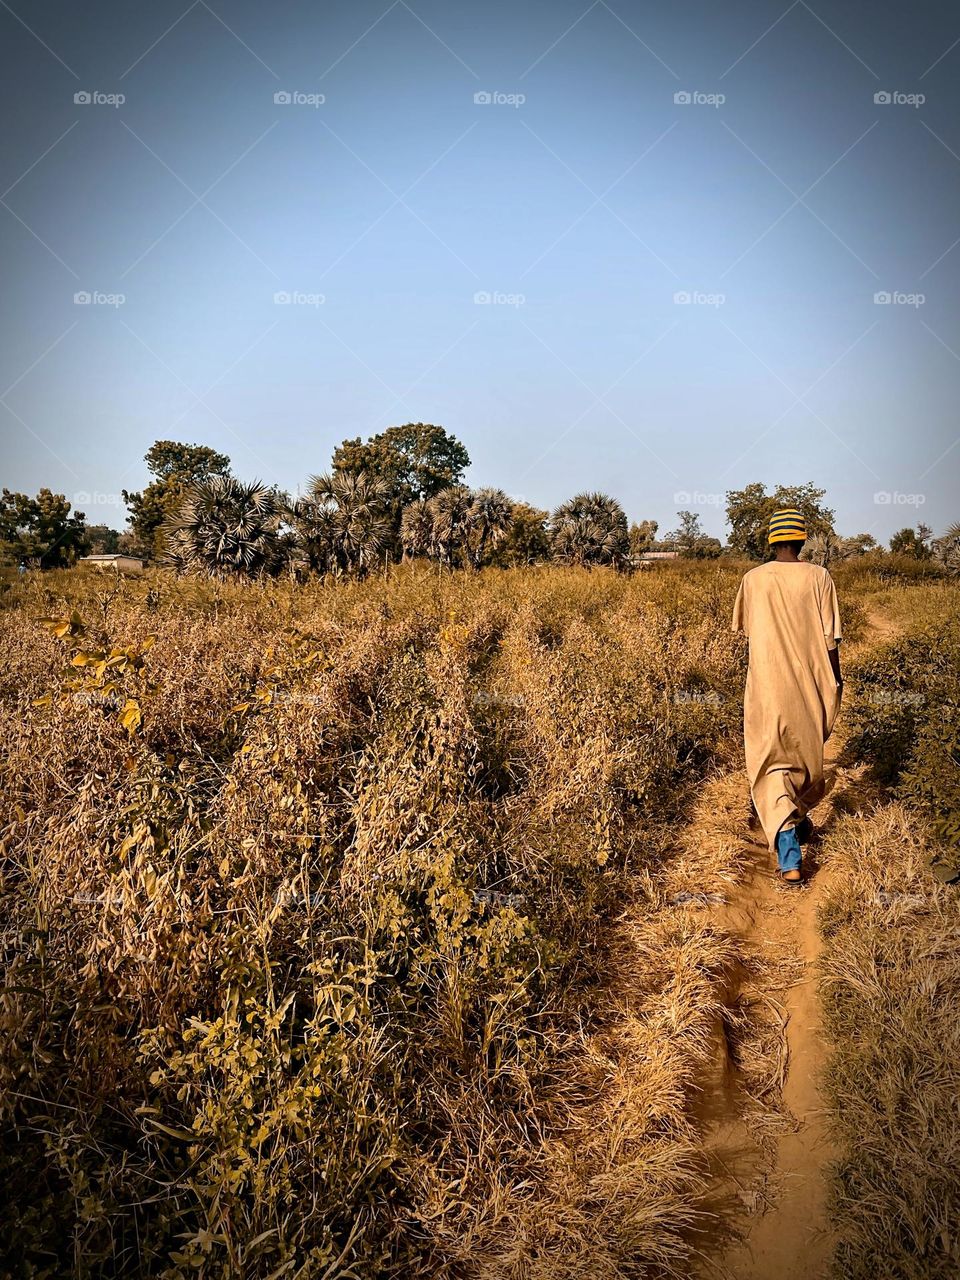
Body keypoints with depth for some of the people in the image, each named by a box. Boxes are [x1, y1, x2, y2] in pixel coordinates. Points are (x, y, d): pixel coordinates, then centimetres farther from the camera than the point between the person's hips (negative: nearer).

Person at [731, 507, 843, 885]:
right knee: (808, 751, 23)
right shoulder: (819, 577, -6)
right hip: (811, 683, 1)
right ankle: (799, 818, 45)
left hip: (768, 686, -1)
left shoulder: (753, 579, -3)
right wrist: (836, 680, 8)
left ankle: (789, 857, -14)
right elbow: (830, 638, -5)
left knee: (772, 761, 0)